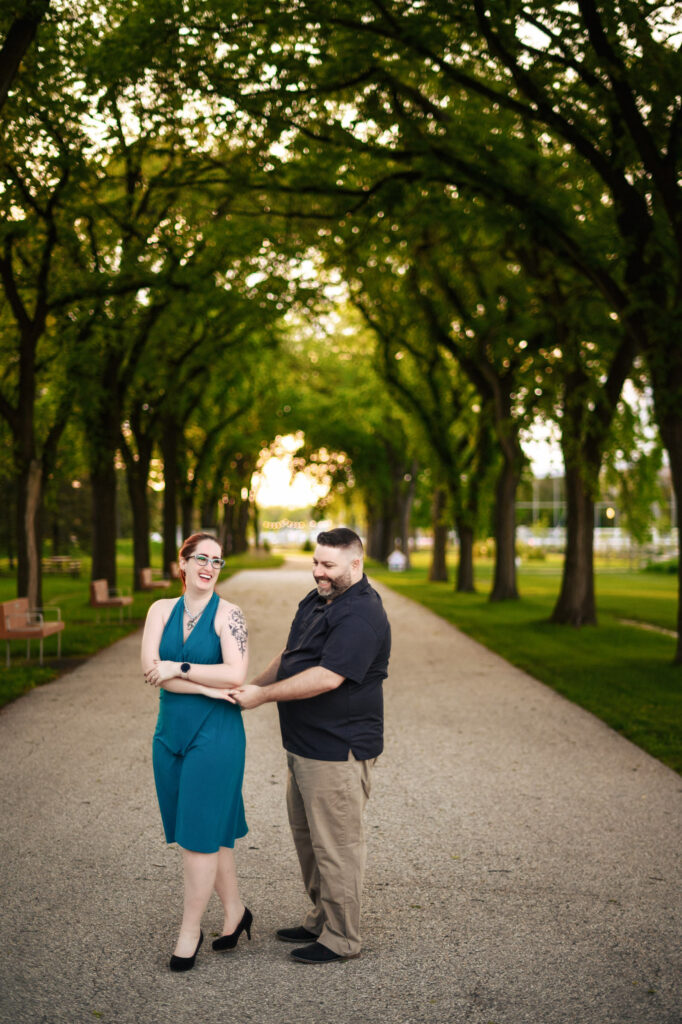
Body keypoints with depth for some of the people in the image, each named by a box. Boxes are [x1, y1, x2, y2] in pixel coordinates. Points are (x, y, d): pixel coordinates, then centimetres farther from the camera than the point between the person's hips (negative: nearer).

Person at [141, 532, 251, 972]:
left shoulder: (228, 615, -6)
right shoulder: (162, 610, 6)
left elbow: (235, 674, -19)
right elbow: (151, 669, -7)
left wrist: (179, 668, -14)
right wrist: (210, 688, -16)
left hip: (216, 734, -5)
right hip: (171, 732, 5)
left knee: (201, 833, -1)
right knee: (210, 831, 13)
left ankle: (191, 929, 12)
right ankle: (235, 911, 29)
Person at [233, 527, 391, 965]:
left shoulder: (361, 616, -21)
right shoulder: (317, 600, 11)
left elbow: (327, 677, -28)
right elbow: (290, 657, 21)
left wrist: (264, 695, -21)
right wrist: (250, 686, 9)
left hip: (338, 752, -10)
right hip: (305, 746, 10)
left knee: (335, 845, 1)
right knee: (308, 838, 20)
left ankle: (342, 938, 14)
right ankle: (321, 920, 35)